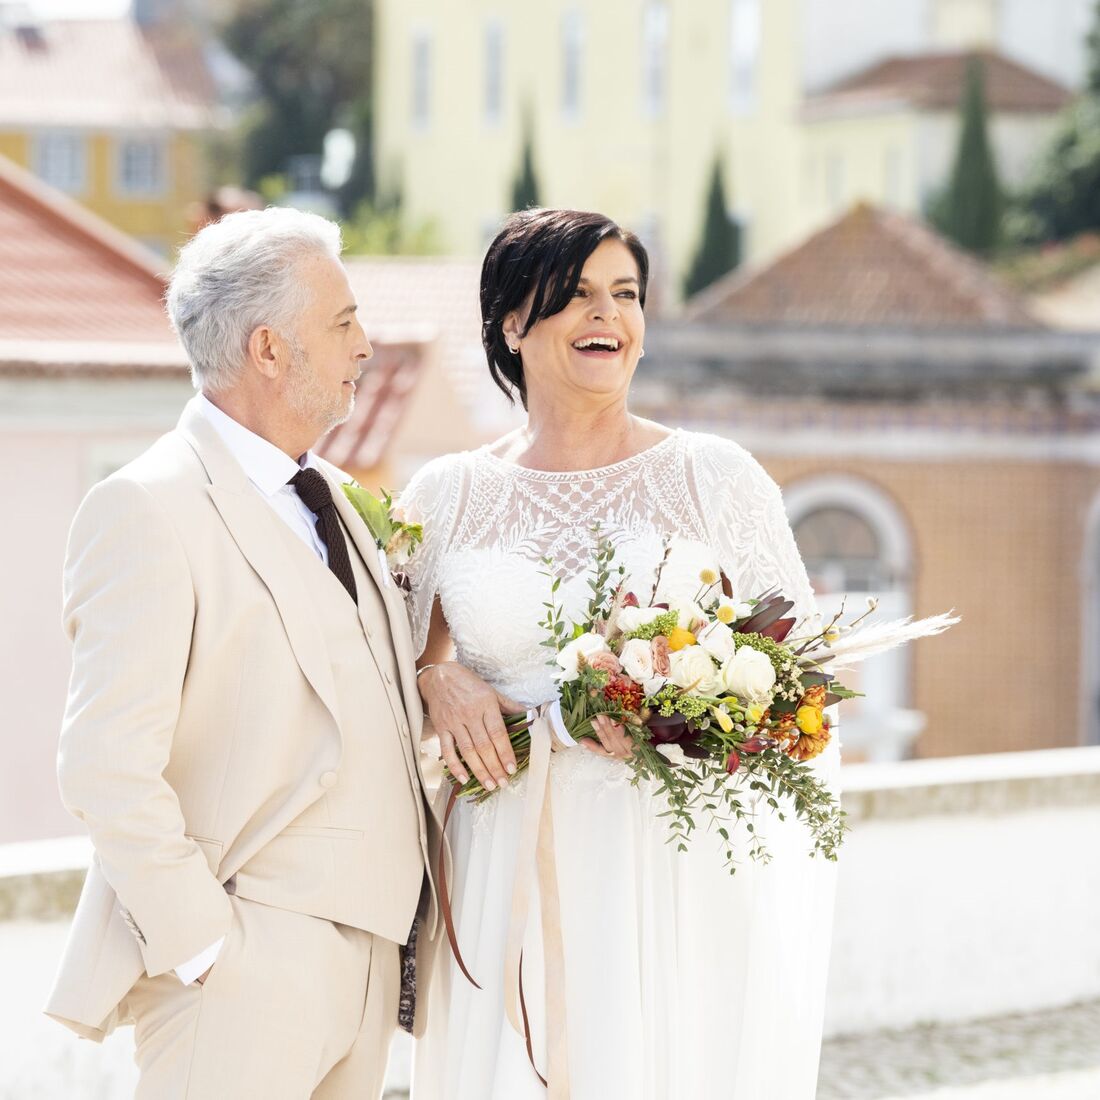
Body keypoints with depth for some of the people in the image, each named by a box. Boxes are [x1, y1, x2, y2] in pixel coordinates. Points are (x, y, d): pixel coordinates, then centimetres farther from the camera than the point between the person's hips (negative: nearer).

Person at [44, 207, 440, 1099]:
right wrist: (203, 945, -18)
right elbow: (107, 766, -18)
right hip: (243, 962, -8)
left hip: (367, 952, 8)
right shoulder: (148, 509, -13)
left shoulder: (324, 493, 16)